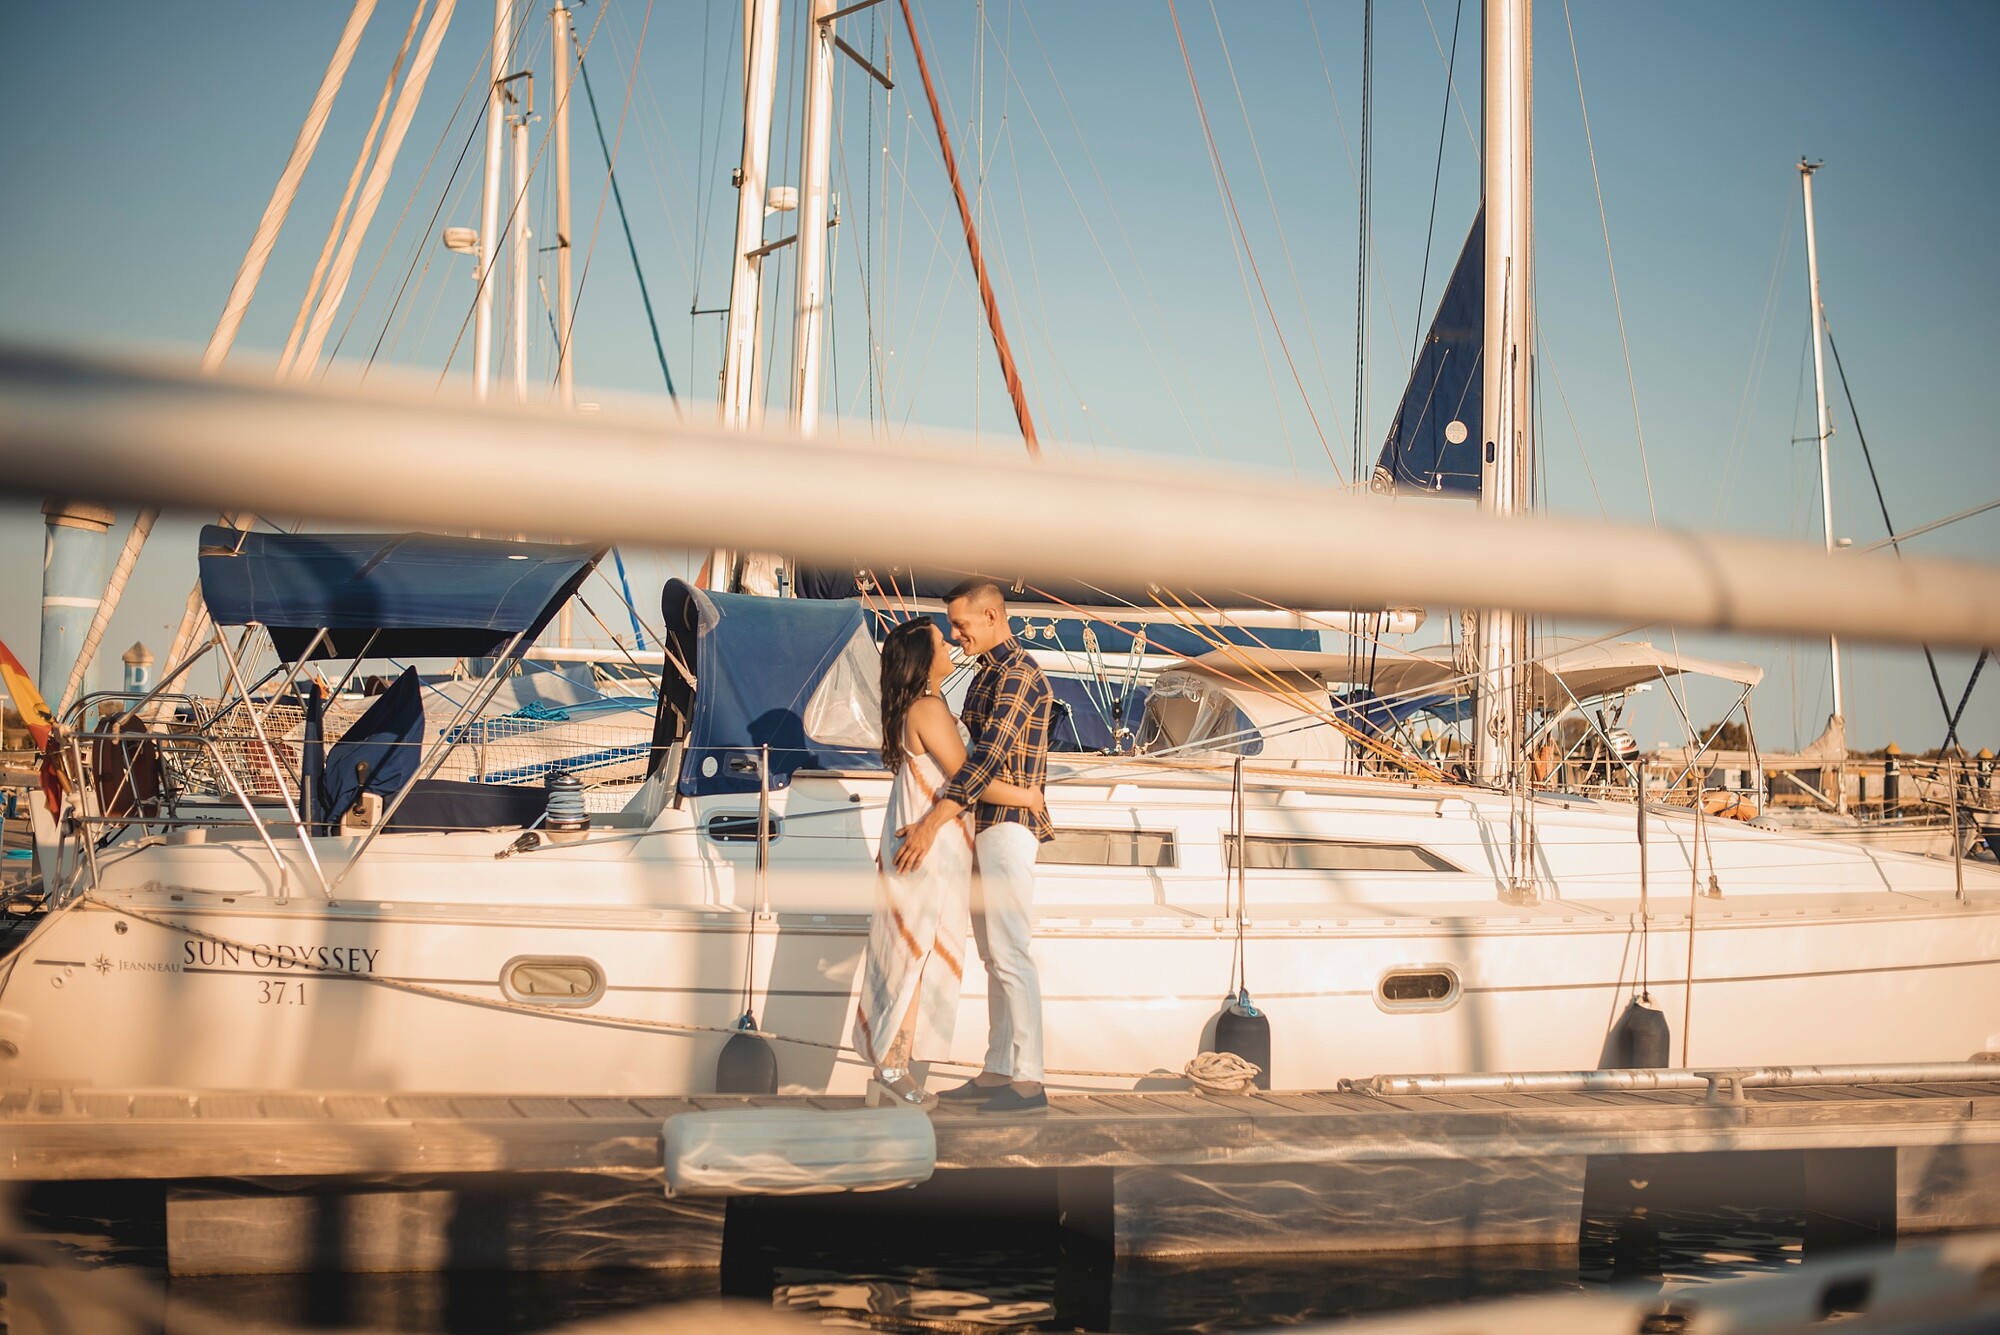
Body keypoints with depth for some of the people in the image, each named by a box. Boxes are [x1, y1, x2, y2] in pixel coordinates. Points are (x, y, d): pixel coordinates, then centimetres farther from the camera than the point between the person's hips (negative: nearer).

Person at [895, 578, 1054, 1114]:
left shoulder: (1017, 673, -14)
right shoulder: (988, 673, 17)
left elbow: (988, 755, -23)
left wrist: (933, 821, -28)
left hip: (1009, 825, -10)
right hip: (985, 826, 10)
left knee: (1010, 954, -11)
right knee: (993, 955, 10)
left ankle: (1028, 1080, -10)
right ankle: (996, 1072, 14)